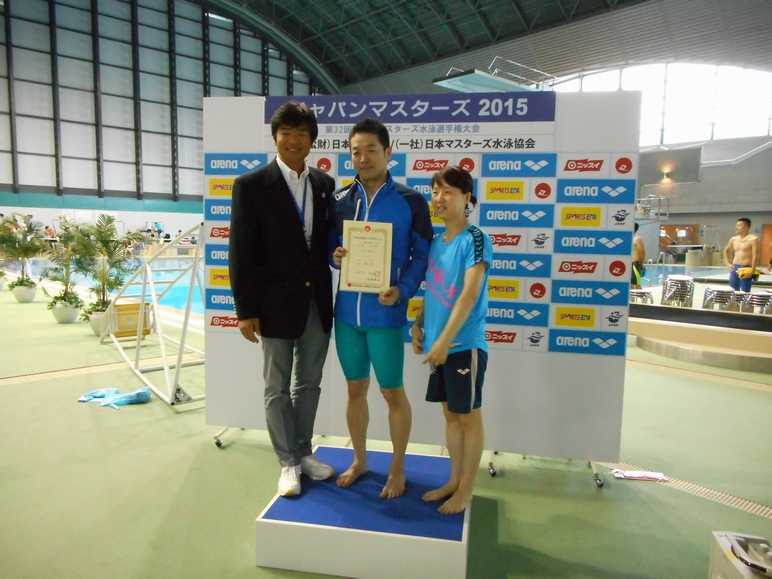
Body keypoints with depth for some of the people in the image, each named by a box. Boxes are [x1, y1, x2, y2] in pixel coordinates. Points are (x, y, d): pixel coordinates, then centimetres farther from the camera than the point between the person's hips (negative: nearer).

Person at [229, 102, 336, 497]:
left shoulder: (325, 184, 7)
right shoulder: (252, 185, -7)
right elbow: (242, 253, -8)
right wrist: (246, 309, -10)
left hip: (317, 302, 5)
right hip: (277, 305, -4)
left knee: (309, 384, 16)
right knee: (277, 388, 9)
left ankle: (304, 452, 34)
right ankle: (288, 462, 25)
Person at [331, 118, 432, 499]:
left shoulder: (411, 202, -5)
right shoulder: (341, 200, 6)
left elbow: (423, 255, -3)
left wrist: (402, 291, -17)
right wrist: (334, 257, -9)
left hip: (386, 313, -4)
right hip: (347, 311, 4)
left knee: (393, 392, 8)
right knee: (355, 389, 16)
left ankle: (397, 468, 28)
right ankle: (359, 460, 36)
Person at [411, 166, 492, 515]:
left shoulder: (475, 239, -13)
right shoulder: (436, 241, 9)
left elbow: (470, 295, -21)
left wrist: (444, 340, -23)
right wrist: (419, 325, 7)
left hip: (464, 344, -7)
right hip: (439, 343, 7)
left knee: (468, 415, 7)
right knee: (450, 413, 17)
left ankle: (466, 489, 22)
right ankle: (454, 480, 32)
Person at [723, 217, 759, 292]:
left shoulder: (753, 239, -7)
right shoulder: (733, 239, 9)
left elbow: (755, 256, -12)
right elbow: (726, 251, 25)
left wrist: (752, 271, -17)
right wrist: (727, 263, 14)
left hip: (746, 269, -6)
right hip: (734, 268, 6)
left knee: (745, 292, -5)